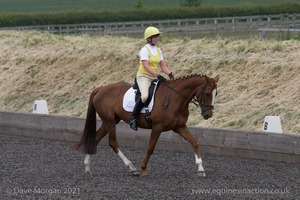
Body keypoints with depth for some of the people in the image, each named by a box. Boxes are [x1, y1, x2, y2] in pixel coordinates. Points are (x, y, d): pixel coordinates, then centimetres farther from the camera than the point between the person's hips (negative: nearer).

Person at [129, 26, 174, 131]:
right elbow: (146, 66, -19)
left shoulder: (158, 50, 13)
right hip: (144, 76, -8)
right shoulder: (145, 50, -9)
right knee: (145, 96, -33)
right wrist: (158, 75, -29)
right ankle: (133, 118, -21)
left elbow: (163, 66, 12)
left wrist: (170, 74, -8)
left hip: (154, 78, 8)